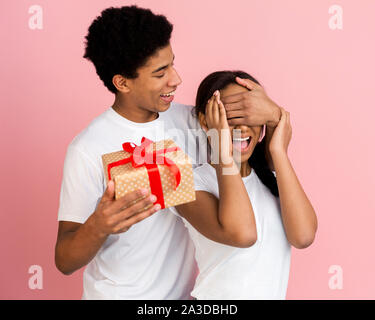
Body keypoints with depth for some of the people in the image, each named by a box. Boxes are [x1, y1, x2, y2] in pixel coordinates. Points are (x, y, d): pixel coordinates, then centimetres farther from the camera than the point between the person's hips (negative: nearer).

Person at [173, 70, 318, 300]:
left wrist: (279, 152, -17)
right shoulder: (191, 182, -16)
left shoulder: (271, 175, -1)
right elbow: (242, 234, -34)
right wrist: (223, 154, -28)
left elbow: (303, 236, -20)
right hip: (218, 294, -4)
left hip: (275, 293, 5)